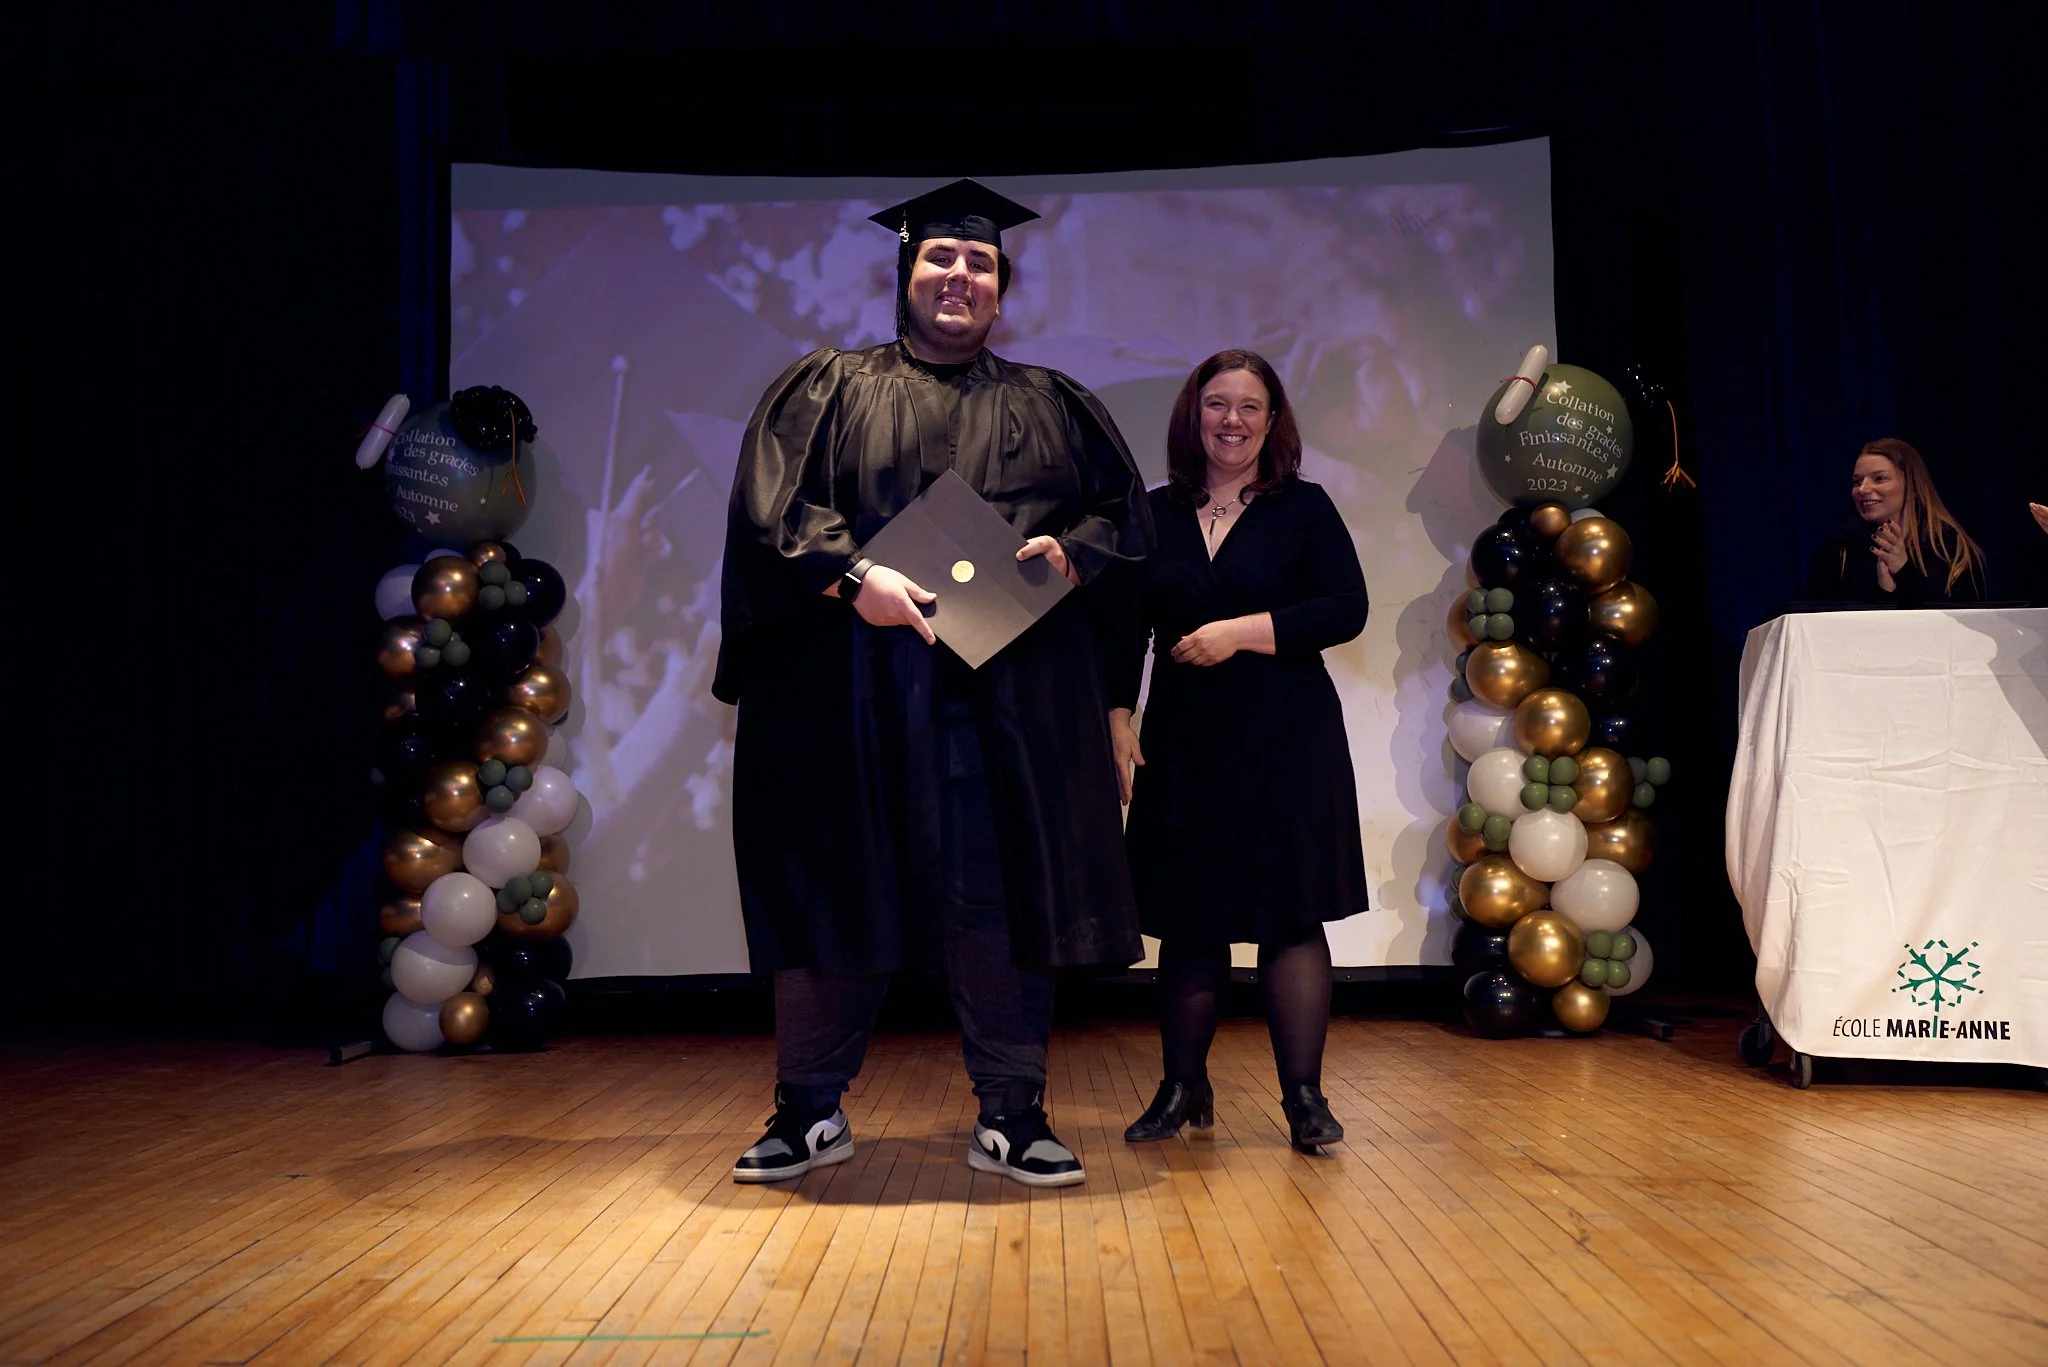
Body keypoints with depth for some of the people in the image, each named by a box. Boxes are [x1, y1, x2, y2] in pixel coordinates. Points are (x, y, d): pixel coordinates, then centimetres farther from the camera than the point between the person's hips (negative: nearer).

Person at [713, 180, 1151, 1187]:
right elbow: (774, 503, -2)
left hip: (1010, 698, 2)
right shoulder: (828, 388, 12)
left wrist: (1067, 555, -9)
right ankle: (810, 1113, 17)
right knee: (842, 890, 3)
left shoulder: (1051, 405, 19)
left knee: (1004, 897, 2)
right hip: (856, 695, -1)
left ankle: (1010, 1118, 13)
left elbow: (1124, 510, 11)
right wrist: (851, 577, -18)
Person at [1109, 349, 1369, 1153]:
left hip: (1287, 744, -2)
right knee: (1189, 920, 7)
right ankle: (1184, 1088, 20)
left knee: (1291, 914, -2)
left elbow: (1347, 609, -6)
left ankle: (1305, 1096, 6)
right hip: (1184, 746, 2)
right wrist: (1119, 717, -1)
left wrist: (1242, 631, -14)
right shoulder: (1157, 515, 10)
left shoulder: (1305, 509, 4)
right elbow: (1125, 627, 10)